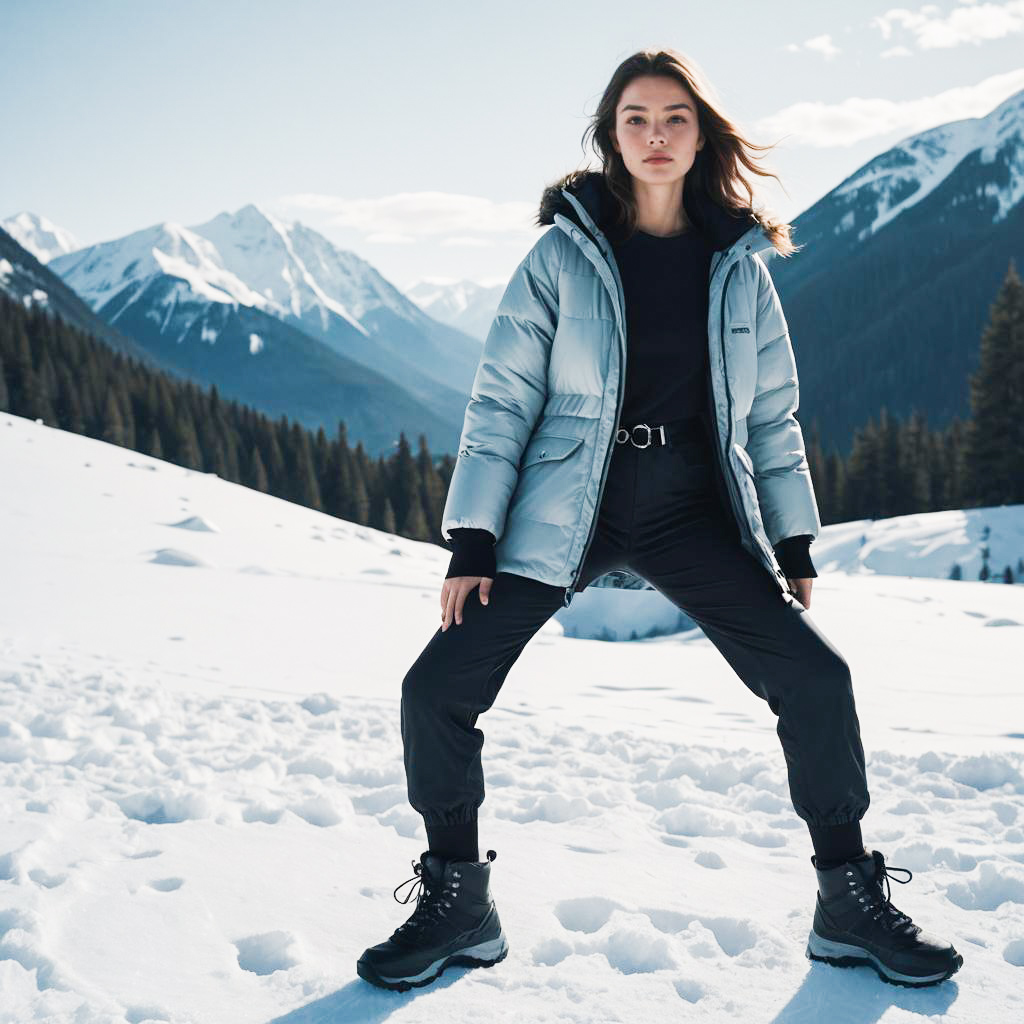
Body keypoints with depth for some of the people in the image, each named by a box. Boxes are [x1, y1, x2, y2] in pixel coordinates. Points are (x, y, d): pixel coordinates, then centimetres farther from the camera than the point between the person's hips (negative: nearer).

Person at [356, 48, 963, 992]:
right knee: (437, 690, -12)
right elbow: (501, 402, -4)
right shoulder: (564, 255, -2)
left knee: (815, 677, -9)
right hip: (566, 512, -1)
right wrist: (471, 544, -10)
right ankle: (457, 904, 10)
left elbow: (772, 417, 12)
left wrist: (795, 547, 10)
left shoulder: (740, 267, 6)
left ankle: (851, 901, 12)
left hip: (694, 512, 2)